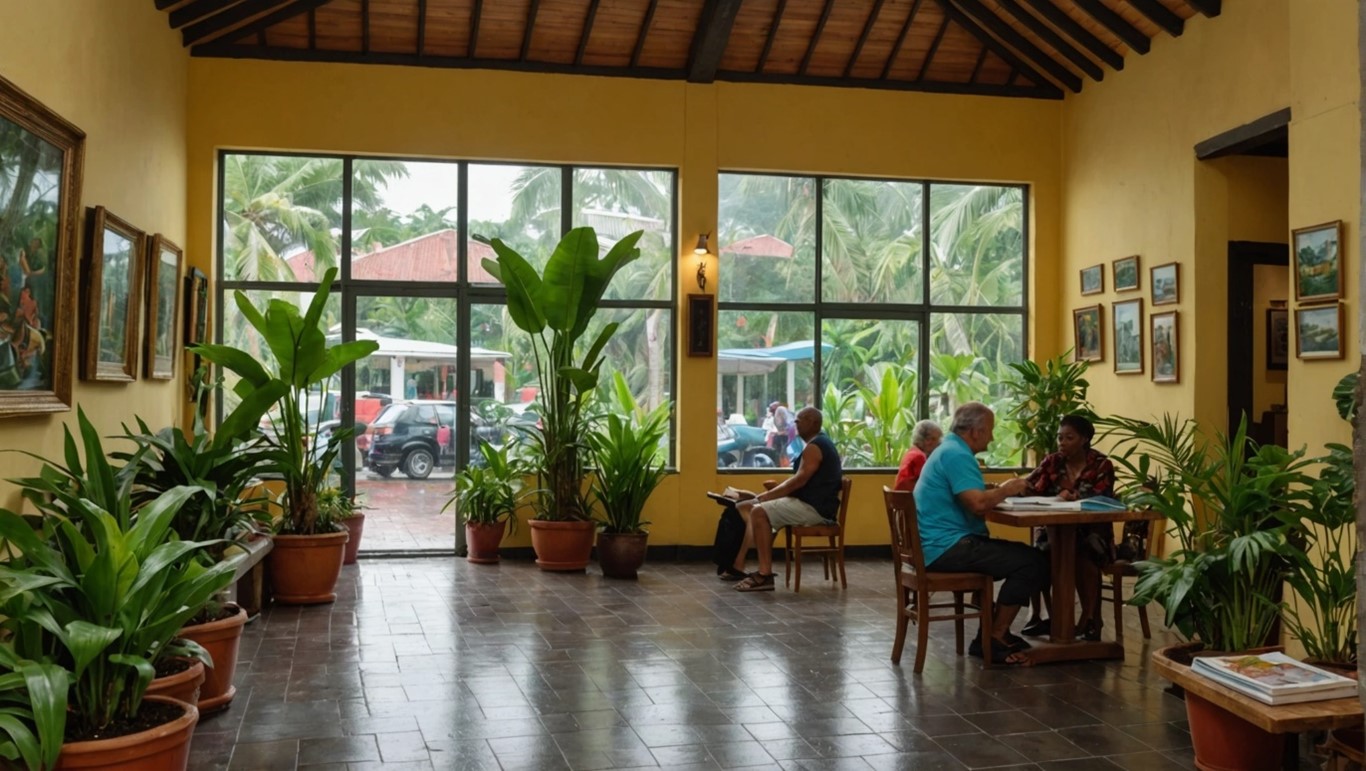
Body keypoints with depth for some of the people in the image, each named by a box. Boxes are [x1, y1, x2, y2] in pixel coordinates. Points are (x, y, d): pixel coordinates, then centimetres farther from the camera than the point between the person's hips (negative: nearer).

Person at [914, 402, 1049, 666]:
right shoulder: (956, 454, -15)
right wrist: (1005, 490, -8)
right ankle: (994, 637, -5)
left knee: (1024, 555, 13)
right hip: (947, 547, -11)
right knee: (1032, 562, -15)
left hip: (939, 545, 11)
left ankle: (994, 632, 13)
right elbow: (978, 503, -26)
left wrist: (1000, 491, 8)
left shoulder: (951, 449, 19)